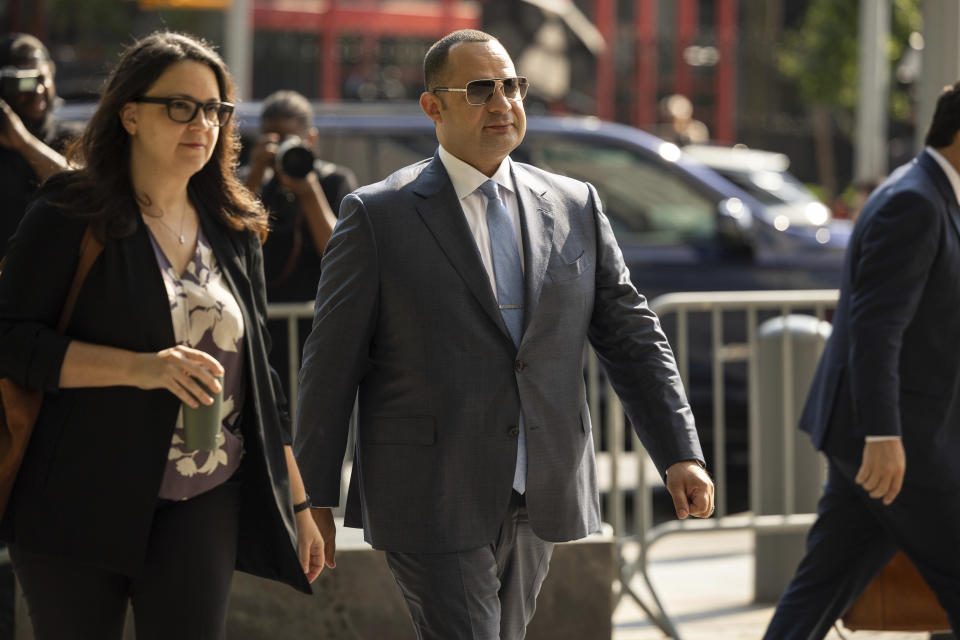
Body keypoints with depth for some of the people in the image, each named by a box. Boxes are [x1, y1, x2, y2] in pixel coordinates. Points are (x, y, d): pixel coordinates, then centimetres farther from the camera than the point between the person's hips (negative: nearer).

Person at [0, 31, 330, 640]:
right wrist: (141, 367, -20)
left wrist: (297, 501, 16)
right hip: (80, 500, -3)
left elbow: (259, 377, 18)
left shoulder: (235, 233, 13)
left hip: (204, 503, 4)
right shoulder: (70, 216, -3)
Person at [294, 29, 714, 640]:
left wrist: (680, 453, -2)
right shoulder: (377, 216, -4)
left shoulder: (575, 207, 8)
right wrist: (315, 498, -4)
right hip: (433, 500, -5)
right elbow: (331, 365, -3)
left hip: (538, 499, 5)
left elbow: (632, 337, 8)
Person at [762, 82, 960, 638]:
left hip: (889, 432, 10)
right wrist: (883, 437, -30)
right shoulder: (913, 204, -17)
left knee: (826, 585, 7)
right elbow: (874, 327, -24)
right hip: (890, 437, -10)